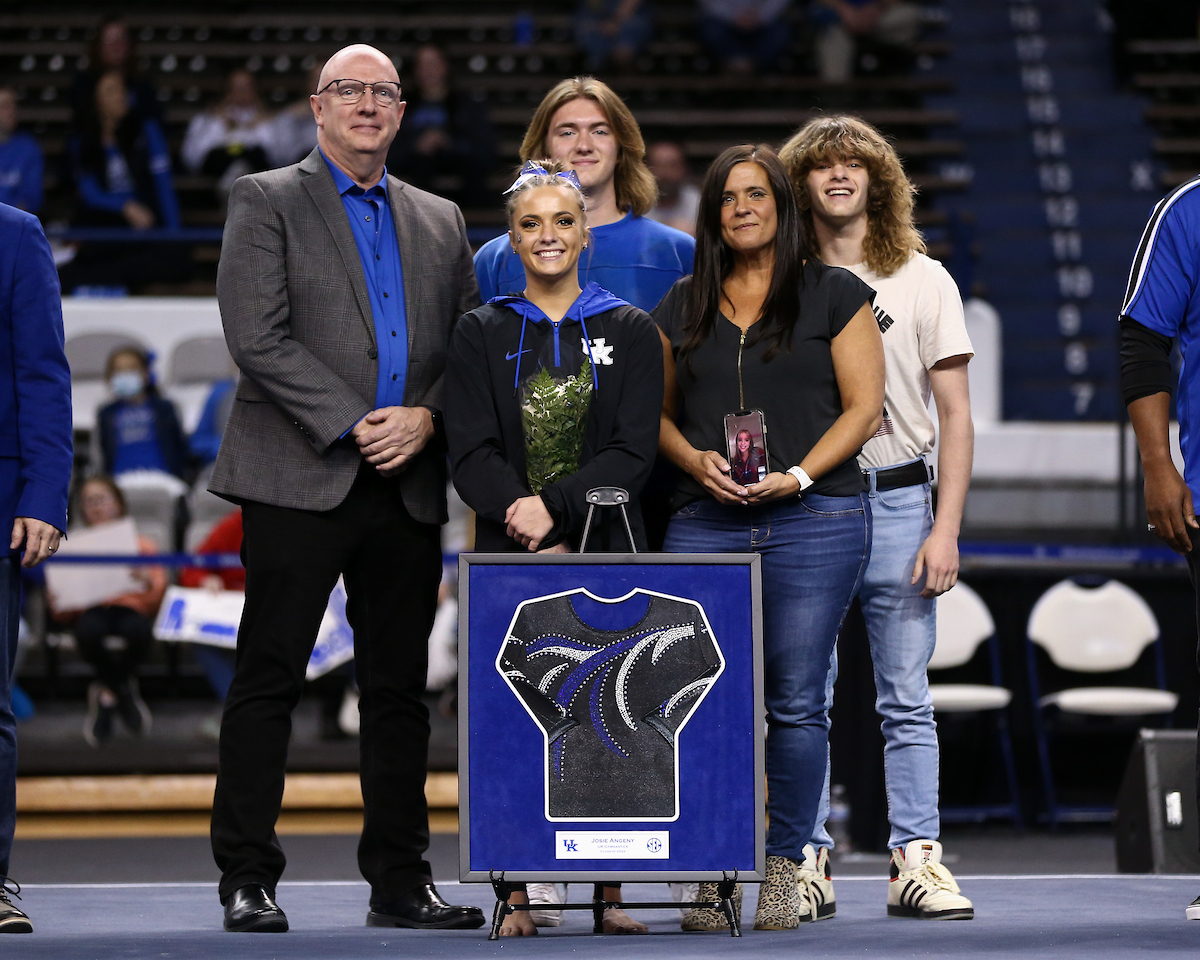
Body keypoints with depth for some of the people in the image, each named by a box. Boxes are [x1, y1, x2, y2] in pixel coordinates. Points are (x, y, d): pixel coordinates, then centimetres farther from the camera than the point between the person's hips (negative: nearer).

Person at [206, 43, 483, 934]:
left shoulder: (440, 221, 18)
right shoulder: (266, 201, 3)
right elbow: (259, 338, -8)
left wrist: (424, 417, -7)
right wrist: (353, 425, -14)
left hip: (408, 485, 5)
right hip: (300, 477, -5)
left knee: (399, 687, 7)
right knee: (270, 679, -4)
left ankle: (400, 879, 13)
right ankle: (248, 880, 1)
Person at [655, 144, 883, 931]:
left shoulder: (834, 295, 6)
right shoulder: (684, 306, 16)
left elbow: (863, 406, 1)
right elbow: (659, 412, 17)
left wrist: (798, 475, -12)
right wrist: (694, 458, -4)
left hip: (815, 519, -3)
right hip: (706, 522, 3)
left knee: (796, 702, -3)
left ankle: (786, 865, 7)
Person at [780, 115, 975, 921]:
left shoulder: (922, 280, 6)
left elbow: (955, 415, 3)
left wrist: (946, 529, -7)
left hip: (895, 499, -1)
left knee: (907, 699, 0)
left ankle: (917, 861, 2)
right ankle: (809, 860, 7)